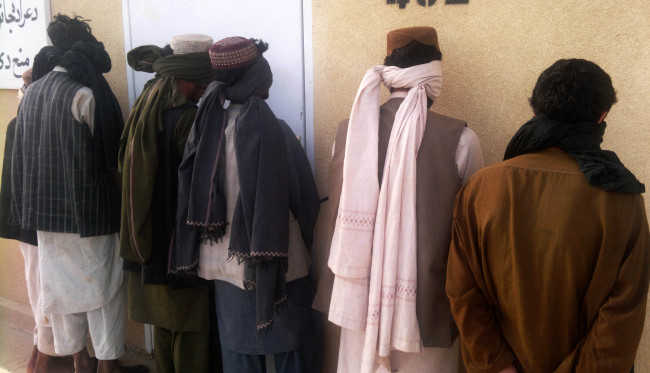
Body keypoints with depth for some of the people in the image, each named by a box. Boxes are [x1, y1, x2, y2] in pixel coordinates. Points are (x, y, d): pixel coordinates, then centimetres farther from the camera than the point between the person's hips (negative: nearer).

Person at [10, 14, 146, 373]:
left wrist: (29, 205, 14)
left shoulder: (31, 92, 4)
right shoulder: (85, 94, -16)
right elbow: (108, 154, -12)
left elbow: (21, 154, 8)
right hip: (87, 208, -6)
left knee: (61, 283, 14)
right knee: (101, 283, 6)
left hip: (45, 208, 7)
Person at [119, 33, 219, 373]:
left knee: (164, 323, 20)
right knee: (191, 332, 5)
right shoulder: (186, 117, -19)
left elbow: (128, 169, 13)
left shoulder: (144, 109, 7)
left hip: (148, 240, 9)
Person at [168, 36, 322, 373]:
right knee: (294, 345, 12)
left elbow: (192, 192, 3)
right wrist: (306, 242, 5)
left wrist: (197, 253, 13)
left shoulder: (206, 125, -3)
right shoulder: (270, 129, -19)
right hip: (273, 261, -5)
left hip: (226, 260, 6)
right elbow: (302, 197, -14)